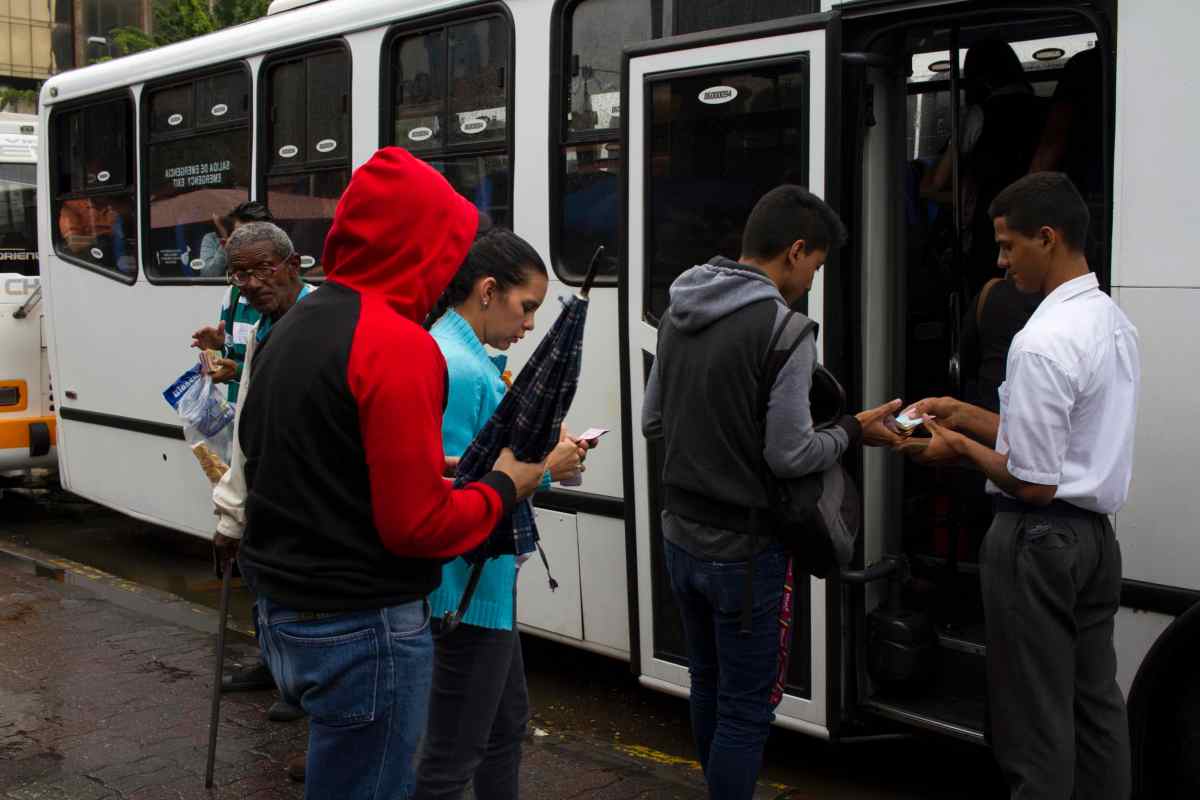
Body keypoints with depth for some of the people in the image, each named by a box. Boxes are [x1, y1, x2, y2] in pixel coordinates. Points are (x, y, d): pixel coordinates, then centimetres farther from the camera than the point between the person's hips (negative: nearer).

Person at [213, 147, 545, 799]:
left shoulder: (290, 328, 9)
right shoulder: (398, 345, -19)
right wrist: (503, 488, -4)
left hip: (282, 615, 9)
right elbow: (416, 525, -21)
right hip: (363, 627, -9)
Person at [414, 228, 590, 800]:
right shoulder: (460, 370, -23)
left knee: (508, 722, 25)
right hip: (470, 586, -11)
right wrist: (543, 469, -17)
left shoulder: (471, 358, 8)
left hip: (489, 581, 11)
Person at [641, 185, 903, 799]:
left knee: (708, 684, 22)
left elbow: (653, 422, 12)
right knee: (745, 707, 4)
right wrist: (854, 430, -3)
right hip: (742, 550, -8)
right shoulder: (782, 325, -18)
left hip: (681, 537, 8)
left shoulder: (679, 313, 5)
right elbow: (790, 456, -19)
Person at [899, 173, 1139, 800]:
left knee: (1036, 725, 2)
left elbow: (1033, 483, -20)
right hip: (1096, 535, 9)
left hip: (1039, 540, -9)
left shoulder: (1042, 343, -21)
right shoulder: (1114, 323, 9)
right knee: (1095, 704, 16)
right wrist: (964, 414, 12)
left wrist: (960, 447, -5)